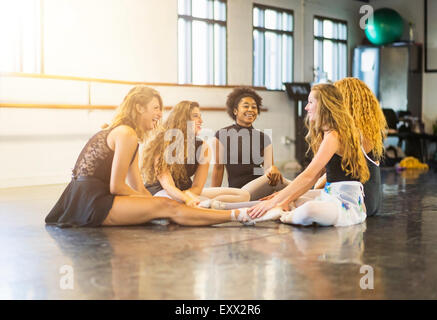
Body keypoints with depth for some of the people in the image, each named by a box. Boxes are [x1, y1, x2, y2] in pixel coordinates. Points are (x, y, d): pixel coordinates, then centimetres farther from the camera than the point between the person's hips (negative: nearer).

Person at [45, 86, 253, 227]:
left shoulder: (119, 132, 21)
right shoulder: (127, 134, -10)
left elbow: (138, 188, 18)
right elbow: (116, 187, -13)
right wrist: (154, 204, -1)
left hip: (88, 200, 11)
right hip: (91, 202, -11)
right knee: (167, 208, -16)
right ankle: (236, 216, -17)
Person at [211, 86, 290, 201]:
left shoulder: (263, 138, 18)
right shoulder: (222, 135, 8)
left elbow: (267, 166, 7)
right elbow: (218, 168, 7)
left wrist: (272, 169, -18)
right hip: (238, 190, -4)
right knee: (275, 179, -32)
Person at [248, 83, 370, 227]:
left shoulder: (334, 136, -16)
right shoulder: (327, 134, 16)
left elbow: (308, 176, -21)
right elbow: (314, 176, 14)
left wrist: (274, 201, -19)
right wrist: (286, 200, 5)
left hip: (348, 204, -11)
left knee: (309, 210, -40)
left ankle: (282, 216, -12)